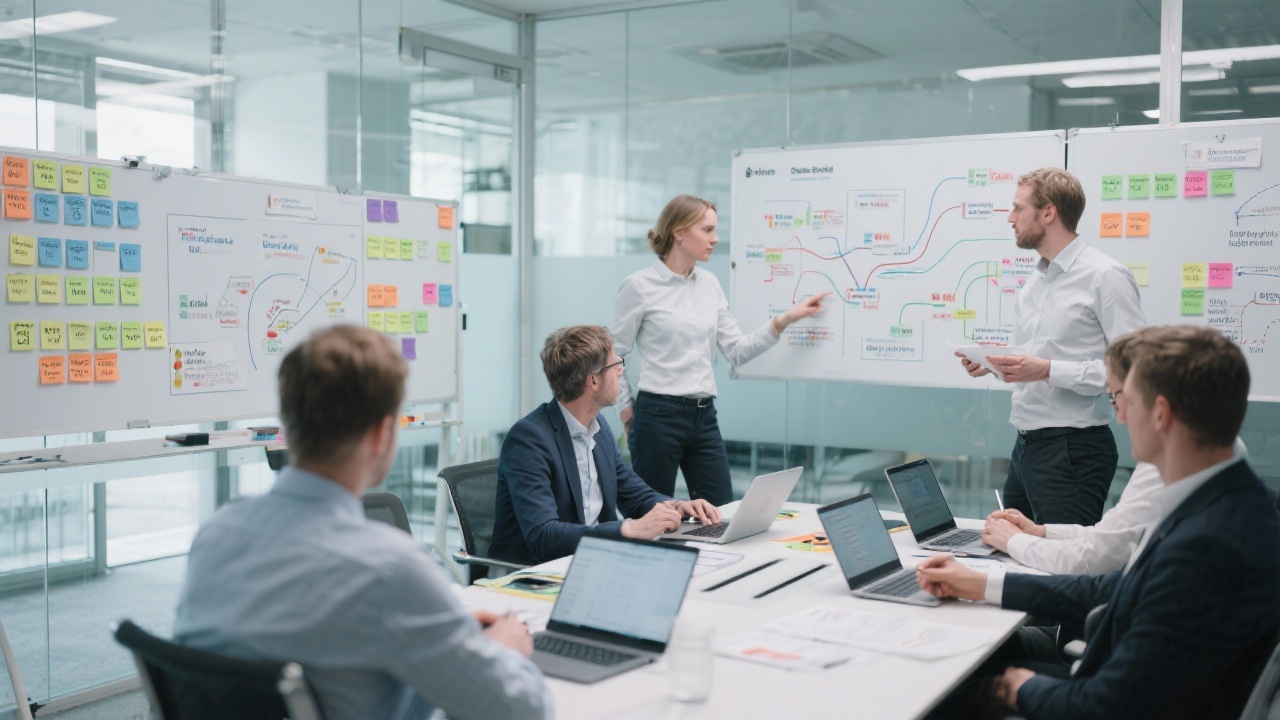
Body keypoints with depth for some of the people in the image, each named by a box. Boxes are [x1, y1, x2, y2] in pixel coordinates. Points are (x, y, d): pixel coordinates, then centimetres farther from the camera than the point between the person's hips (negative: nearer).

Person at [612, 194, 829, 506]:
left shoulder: (709, 284, 10)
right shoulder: (638, 286, -8)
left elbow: (736, 350, 8)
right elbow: (614, 356, -3)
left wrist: (785, 319, 1)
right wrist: (627, 412, -3)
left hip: (704, 416, 6)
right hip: (658, 416, -6)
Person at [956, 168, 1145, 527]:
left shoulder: (1105, 276, -12)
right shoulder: (1034, 282, 17)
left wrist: (1048, 371, -23)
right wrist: (992, 364, 2)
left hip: (1073, 450, -9)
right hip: (1025, 445, 9)